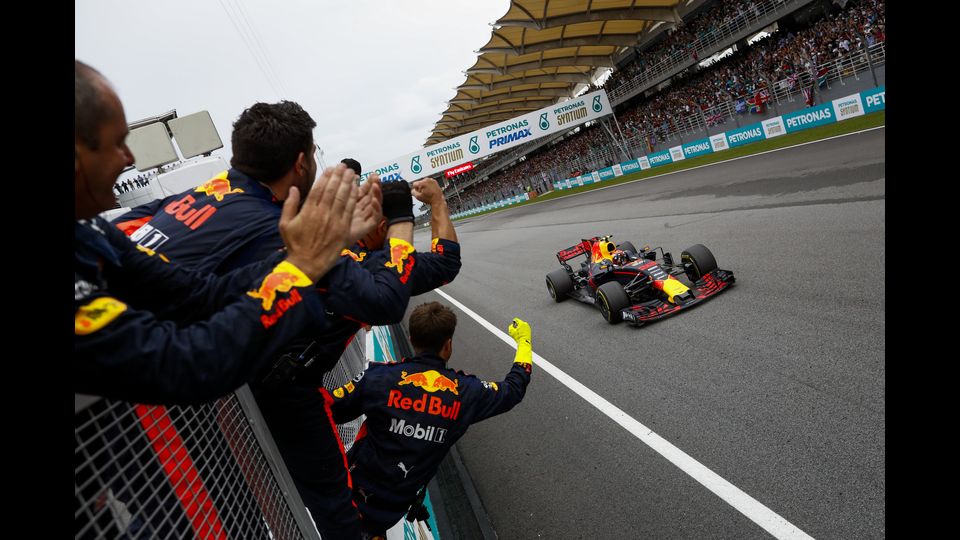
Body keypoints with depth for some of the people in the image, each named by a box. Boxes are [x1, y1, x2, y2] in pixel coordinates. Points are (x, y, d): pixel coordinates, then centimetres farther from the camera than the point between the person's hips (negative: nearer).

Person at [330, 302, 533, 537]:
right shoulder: (467, 391, -10)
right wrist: (523, 341, 20)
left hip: (357, 488, -3)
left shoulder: (377, 377, -17)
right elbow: (514, 388, 7)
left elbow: (329, 410, -10)